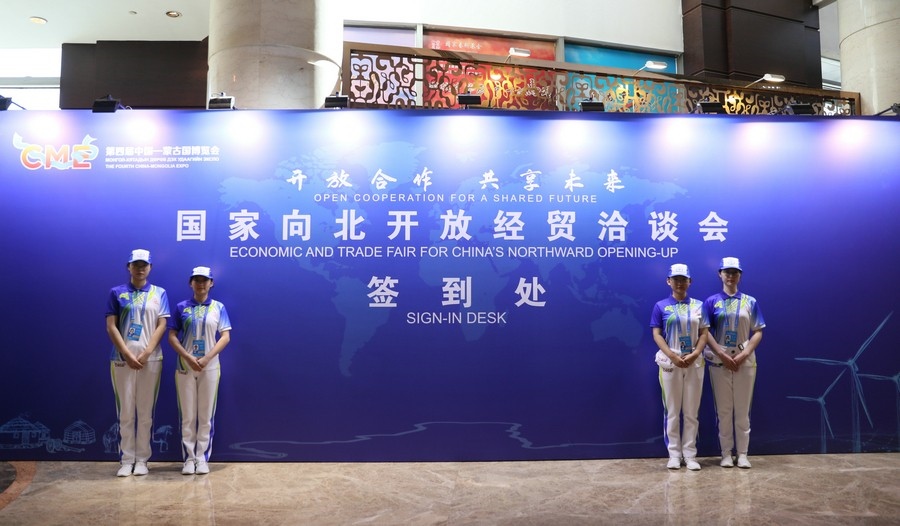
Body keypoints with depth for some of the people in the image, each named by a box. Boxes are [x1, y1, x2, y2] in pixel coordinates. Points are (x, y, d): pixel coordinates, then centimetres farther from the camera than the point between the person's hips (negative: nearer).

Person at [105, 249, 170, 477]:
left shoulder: (159, 293, 8)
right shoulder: (117, 293, 6)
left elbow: (161, 326, 1)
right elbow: (111, 326, 0)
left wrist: (146, 353, -10)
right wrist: (127, 354, -10)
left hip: (151, 359, 0)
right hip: (122, 359, 0)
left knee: (145, 413, 4)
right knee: (125, 413, 3)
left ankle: (142, 459, 12)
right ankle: (126, 460, 11)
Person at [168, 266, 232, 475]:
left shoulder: (218, 307, 3)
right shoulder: (182, 307, 4)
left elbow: (225, 337, -2)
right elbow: (172, 336, 0)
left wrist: (207, 358, -14)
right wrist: (188, 358, -13)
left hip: (210, 367, 0)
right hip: (185, 367, 0)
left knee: (206, 416, 3)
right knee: (187, 415, 4)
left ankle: (202, 458, 11)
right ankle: (189, 458, 11)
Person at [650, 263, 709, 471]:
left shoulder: (698, 305, 8)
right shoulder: (661, 306, 2)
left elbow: (704, 333, 4)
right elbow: (657, 334, -3)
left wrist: (694, 354, -12)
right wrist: (673, 356, -15)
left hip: (694, 363, 2)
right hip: (670, 363, -2)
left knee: (691, 411, 4)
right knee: (672, 411, 3)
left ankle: (690, 454, 11)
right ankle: (674, 453, 10)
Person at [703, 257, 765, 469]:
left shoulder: (750, 302, 7)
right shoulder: (712, 302, 3)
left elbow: (758, 332, 3)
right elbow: (705, 332, -3)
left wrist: (744, 354, -11)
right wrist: (722, 354, -13)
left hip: (745, 361, 1)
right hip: (719, 361, -1)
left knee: (743, 409, 3)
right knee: (723, 409, 3)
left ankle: (743, 454, 10)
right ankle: (726, 453, 10)